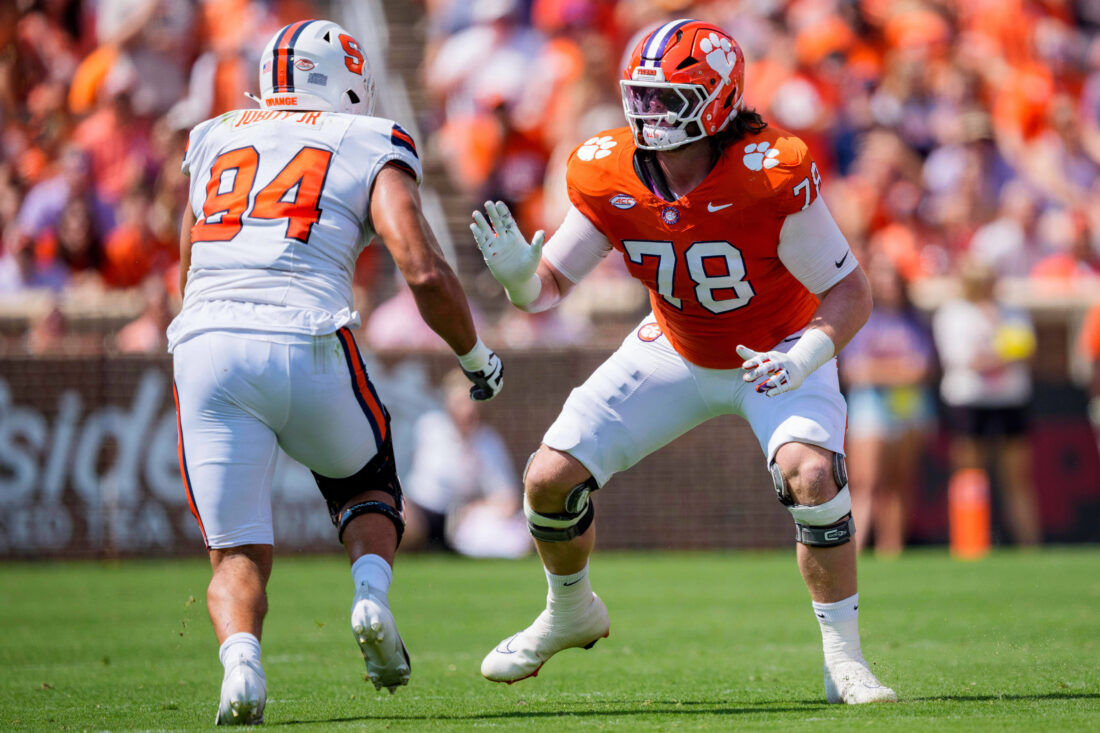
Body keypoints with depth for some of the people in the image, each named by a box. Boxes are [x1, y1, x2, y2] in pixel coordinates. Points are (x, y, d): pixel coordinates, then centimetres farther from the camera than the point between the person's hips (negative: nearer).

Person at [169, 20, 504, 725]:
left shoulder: (213, 142, 25)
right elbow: (425, 272, -1)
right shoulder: (371, 148, 12)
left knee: (239, 553, 7)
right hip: (307, 345, -2)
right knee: (366, 484, 27)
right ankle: (372, 590, -1)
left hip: (206, 348, 2)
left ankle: (240, 657, -23)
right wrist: (477, 356, 15)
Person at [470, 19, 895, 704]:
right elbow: (551, 284, -8)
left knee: (811, 474, -32)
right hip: (675, 352, 4)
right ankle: (570, 614, 28)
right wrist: (519, 276, -32)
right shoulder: (608, 178, -19)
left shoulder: (769, 177, -32)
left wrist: (801, 361, -42)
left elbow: (851, 292, -25)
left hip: (777, 353, -4)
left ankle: (844, 658, -16)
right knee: (550, 478, -4)